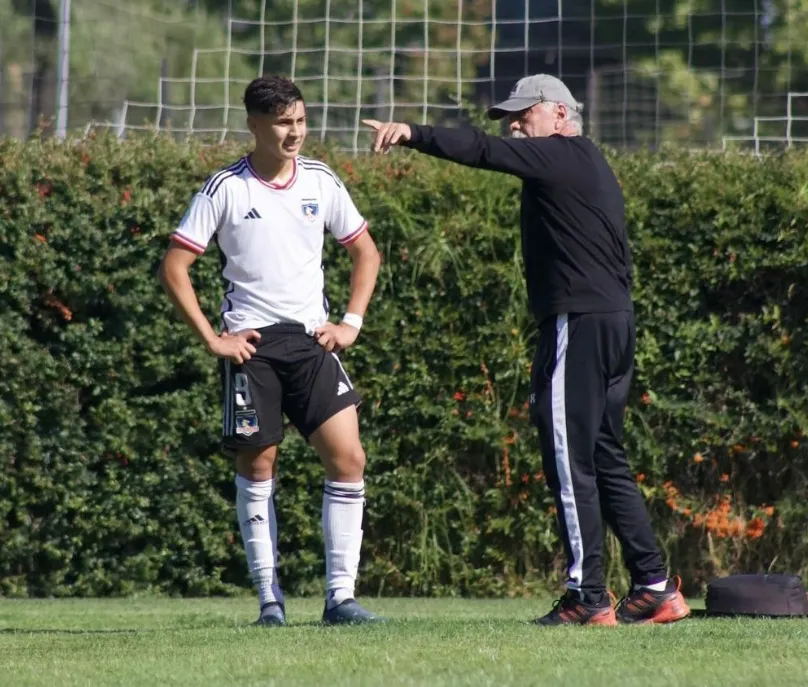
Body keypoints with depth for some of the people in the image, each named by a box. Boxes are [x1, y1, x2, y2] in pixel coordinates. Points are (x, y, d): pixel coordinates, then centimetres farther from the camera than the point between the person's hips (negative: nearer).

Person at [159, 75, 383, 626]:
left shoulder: (321, 182, 5)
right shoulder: (226, 189, -4)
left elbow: (366, 252, 18)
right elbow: (174, 267, -3)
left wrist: (352, 322, 6)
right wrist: (211, 338, -8)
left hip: (312, 338, 3)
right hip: (251, 343, -3)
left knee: (348, 457, -9)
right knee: (258, 465, 0)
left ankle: (340, 595, -5)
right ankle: (270, 598, 8)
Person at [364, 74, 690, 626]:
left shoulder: (560, 157, -6)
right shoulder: (595, 167, 21)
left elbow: (483, 151, -19)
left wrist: (411, 135, -22)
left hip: (578, 324, -10)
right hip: (617, 320, 10)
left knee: (570, 461, -7)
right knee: (606, 460, 13)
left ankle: (588, 597, -7)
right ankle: (656, 587, 12)